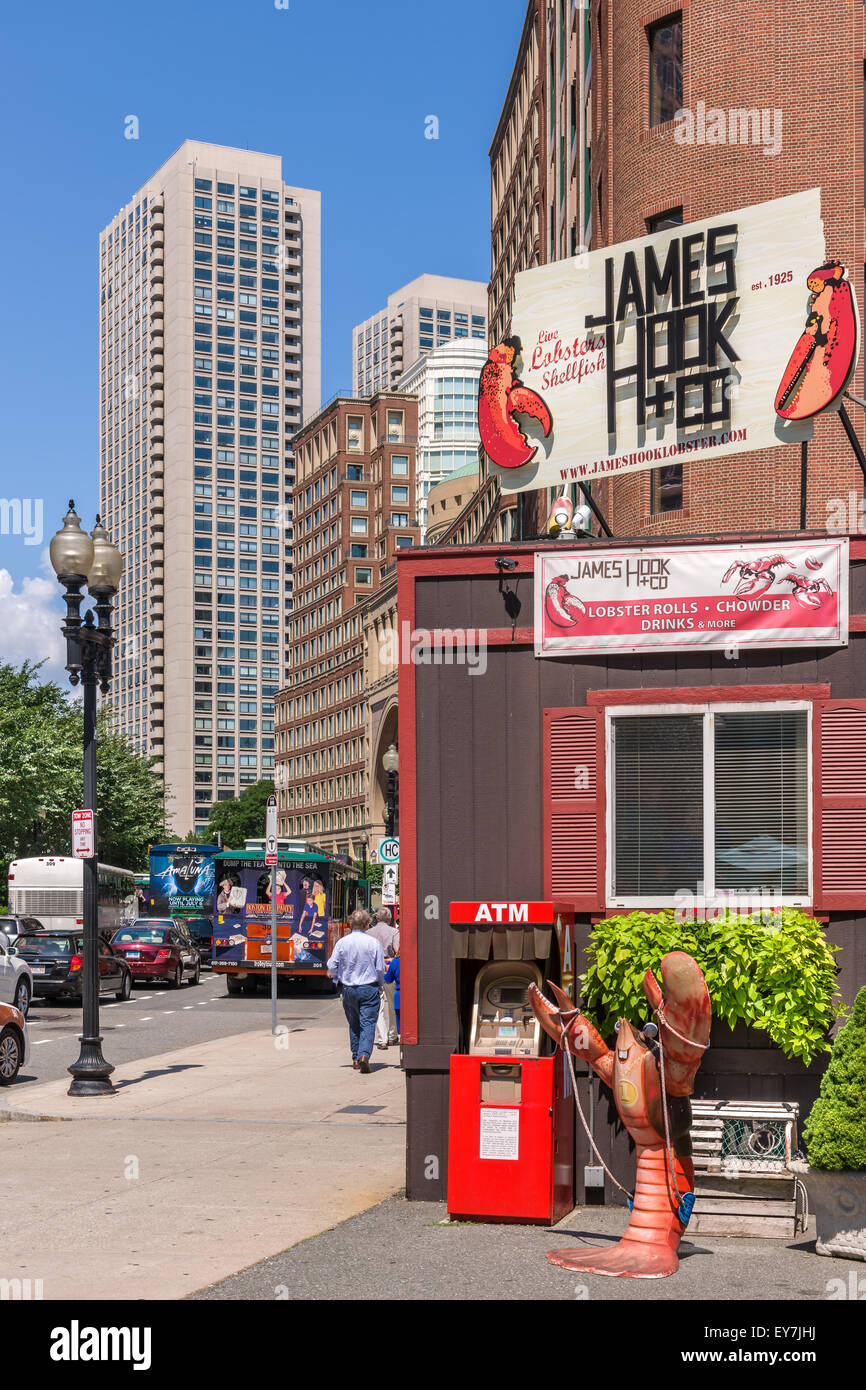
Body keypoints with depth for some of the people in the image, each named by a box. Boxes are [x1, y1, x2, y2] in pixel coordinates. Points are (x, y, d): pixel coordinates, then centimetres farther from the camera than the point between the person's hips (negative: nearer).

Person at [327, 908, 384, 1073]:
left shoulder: (342, 942, -3)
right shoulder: (373, 943, -7)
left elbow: (332, 967, 2)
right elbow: (380, 969, -2)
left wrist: (334, 975, 25)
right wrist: (379, 984, 17)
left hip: (348, 989, 3)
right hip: (369, 989, -2)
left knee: (354, 1025, 15)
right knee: (368, 1023, -3)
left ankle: (356, 1059, 19)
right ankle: (364, 1055, -22)